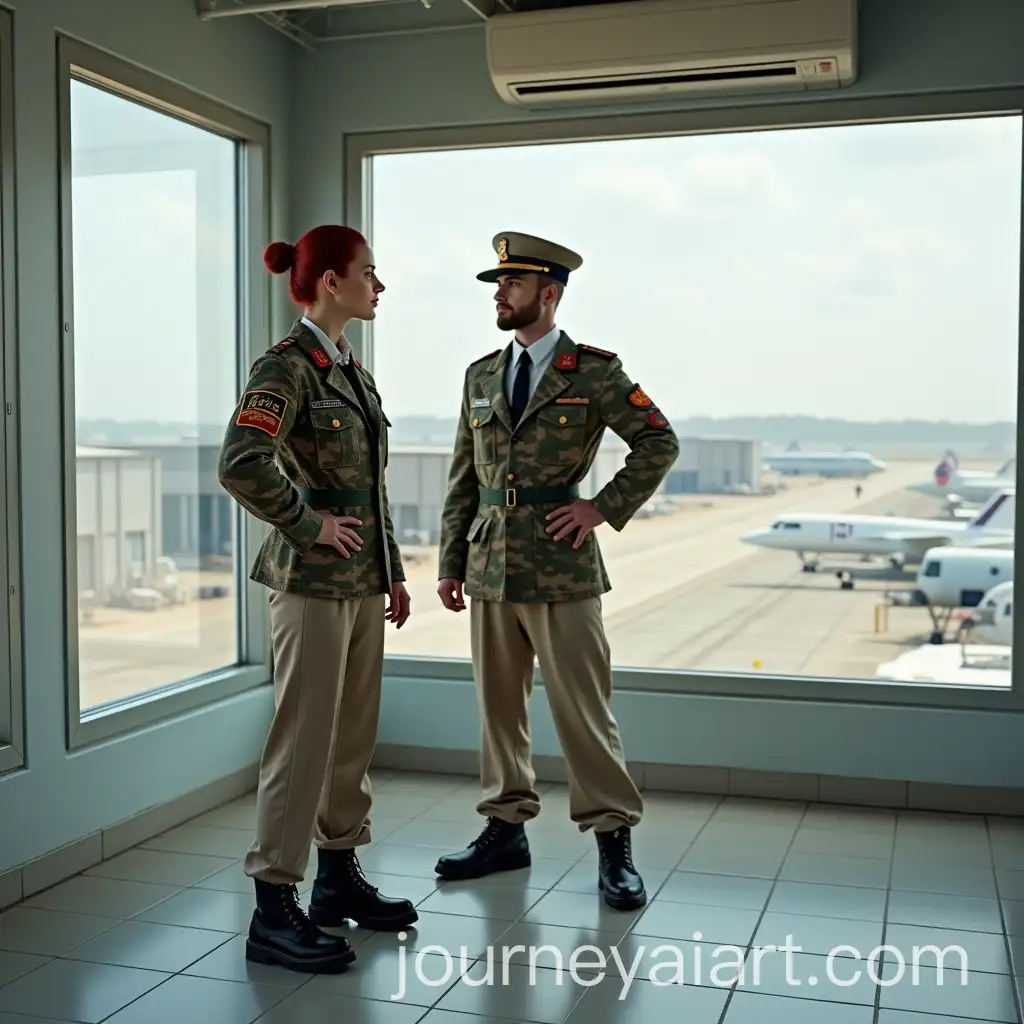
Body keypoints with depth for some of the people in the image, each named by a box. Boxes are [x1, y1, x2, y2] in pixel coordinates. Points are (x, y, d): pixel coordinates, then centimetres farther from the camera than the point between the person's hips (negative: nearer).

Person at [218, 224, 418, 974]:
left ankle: (339, 877, 29)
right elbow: (242, 464, -27)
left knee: (355, 736, 15)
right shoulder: (287, 366, -13)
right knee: (304, 741, -4)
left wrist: (392, 571, 17)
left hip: (362, 582, 9)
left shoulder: (351, 369, 14)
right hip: (314, 582, -9)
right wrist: (308, 524, -17)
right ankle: (275, 909, 6)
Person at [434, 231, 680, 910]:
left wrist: (603, 508, -8)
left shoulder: (594, 371, -2)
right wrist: (452, 561, 11)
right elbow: (464, 477, 14)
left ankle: (614, 840, 10)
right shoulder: (481, 375, 12)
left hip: (560, 568, -5)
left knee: (583, 708, -2)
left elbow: (660, 444, -1)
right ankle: (507, 828, 25)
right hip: (490, 566, 5)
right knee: (498, 704, 12)